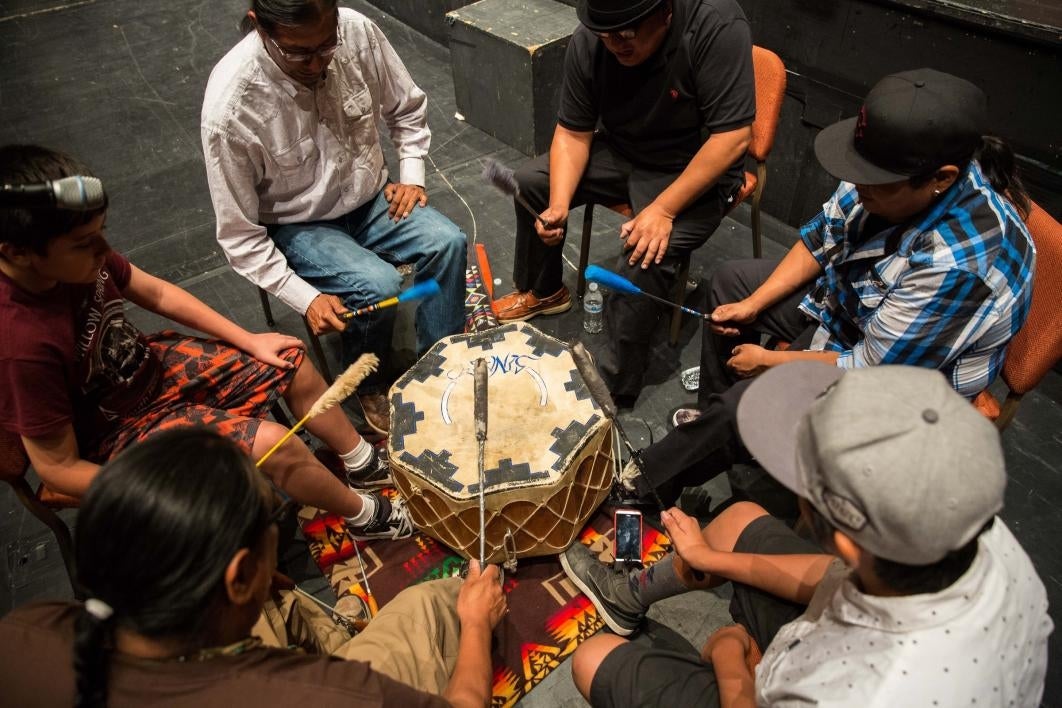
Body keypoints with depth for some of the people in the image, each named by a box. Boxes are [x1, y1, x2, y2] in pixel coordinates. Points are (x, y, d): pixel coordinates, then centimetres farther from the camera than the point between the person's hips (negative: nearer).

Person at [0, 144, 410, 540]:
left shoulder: (74, 255, -17)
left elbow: (155, 293, 0)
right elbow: (58, 468, -25)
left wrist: (250, 341, 1)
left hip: (149, 366, 7)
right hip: (119, 431, -7)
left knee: (293, 363, 5)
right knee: (272, 443, -22)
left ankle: (364, 464, 26)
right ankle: (365, 515, 7)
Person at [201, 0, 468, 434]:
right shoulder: (230, 105, -27)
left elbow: (407, 109, 4)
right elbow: (239, 236, -18)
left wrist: (411, 175, -7)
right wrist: (305, 298, -24)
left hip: (370, 198, 4)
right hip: (297, 225, -4)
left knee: (447, 242, -20)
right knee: (378, 285, -27)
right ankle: (366, 385, 4)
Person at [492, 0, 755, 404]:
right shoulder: (589, 41, -15)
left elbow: (732, 136, -29)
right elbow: (572, 133, -8)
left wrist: (663, 209, -32)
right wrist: (559, 205, -23)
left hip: (694, 170, -5)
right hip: (620, 153, 6)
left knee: (644, 260, -29)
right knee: (529, 183, 1)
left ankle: (617, 390, -11)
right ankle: (543, 291, 25)